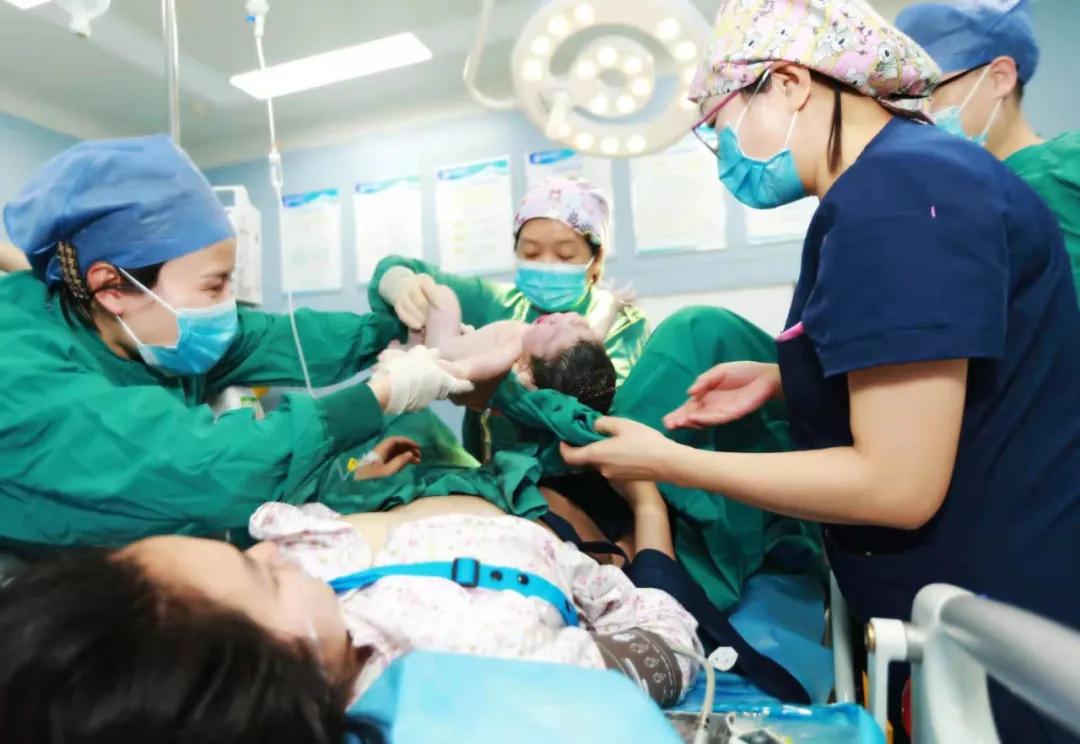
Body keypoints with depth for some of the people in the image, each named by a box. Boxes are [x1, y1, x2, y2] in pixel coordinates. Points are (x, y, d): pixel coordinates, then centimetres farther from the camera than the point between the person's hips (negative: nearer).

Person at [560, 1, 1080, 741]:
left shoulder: (892, 194, -24)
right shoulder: (902, 174, 8)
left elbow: (898, 486, -26)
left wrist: (670, 463, -17)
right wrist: (782, 381, 6)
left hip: (994, 622, -9)